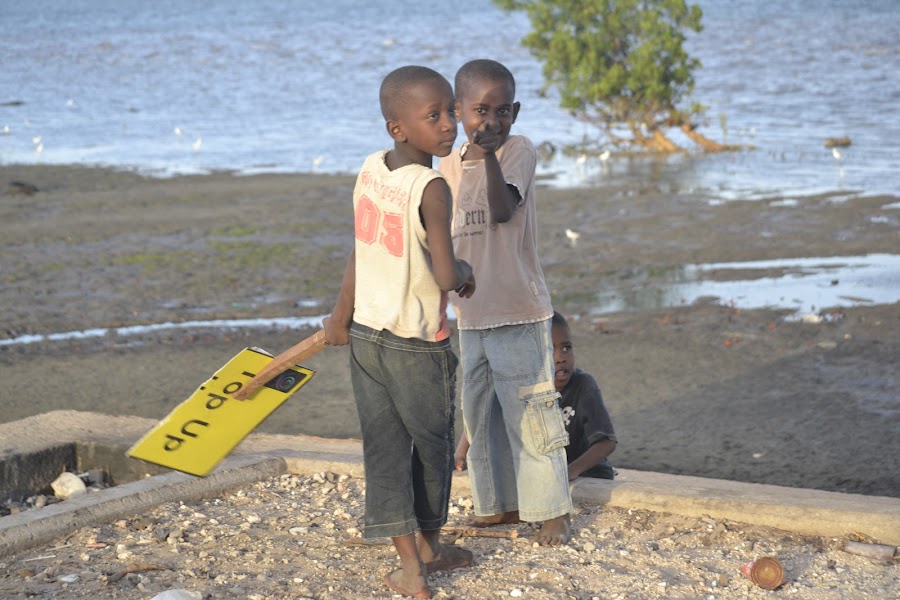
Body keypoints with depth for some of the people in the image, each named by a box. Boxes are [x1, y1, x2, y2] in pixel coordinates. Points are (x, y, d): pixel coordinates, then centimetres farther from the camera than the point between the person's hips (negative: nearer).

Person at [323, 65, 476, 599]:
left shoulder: (371, 169, -2)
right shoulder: (432, 188, -23)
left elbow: (363, 249, 7)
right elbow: (446, 278, -27)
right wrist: (465, 269, -4)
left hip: (366, 333, 6)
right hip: (417, 345, -5)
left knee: (385, 447, 9)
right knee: (432, 447, 17)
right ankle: (429, 548, 36)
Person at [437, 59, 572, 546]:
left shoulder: (518, 151, -8)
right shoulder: (448, 166, 7)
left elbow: (503, 210, -25)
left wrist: (489, 155, -35)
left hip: (519, 310, -6)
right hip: (470, 314, 6)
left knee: (529, 412, -4)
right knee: (479, 414, 14)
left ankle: (552, 511, 5)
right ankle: (499, 504, 27)